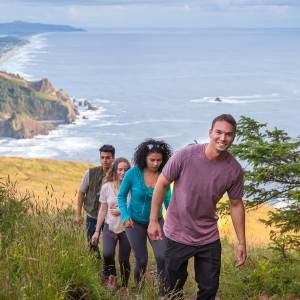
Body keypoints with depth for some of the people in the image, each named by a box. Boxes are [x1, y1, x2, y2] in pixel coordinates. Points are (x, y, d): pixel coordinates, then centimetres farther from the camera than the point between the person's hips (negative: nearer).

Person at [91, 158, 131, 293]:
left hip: (126, 228, -1)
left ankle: (125, 287, 27)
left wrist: (122, 211, -17)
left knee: (124, 260, 4)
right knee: (107, 254, -21)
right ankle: (111, 276, 9)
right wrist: (97, 231, 4)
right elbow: (103, 210, 4)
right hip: (110, 227, 1)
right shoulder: (107, 186, -2)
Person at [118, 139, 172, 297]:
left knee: (163, 257, -15)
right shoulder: (133, 174, -18)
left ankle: (164, 292, 2)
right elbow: (121, 196, -6)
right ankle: (138, 291, 28)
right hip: (135, 222, -1)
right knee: (142, 260, 2)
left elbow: (167, 199, -3)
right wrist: (125, 216, -19)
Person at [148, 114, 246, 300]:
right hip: (177, 235, -2)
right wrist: (153, 221, -7)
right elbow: (162, 183, -8)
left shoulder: (234, 170, -11)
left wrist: (242, 243, 4)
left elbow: (236, 204, 2)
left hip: (209, 238, 2)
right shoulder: (186, 155, -19)